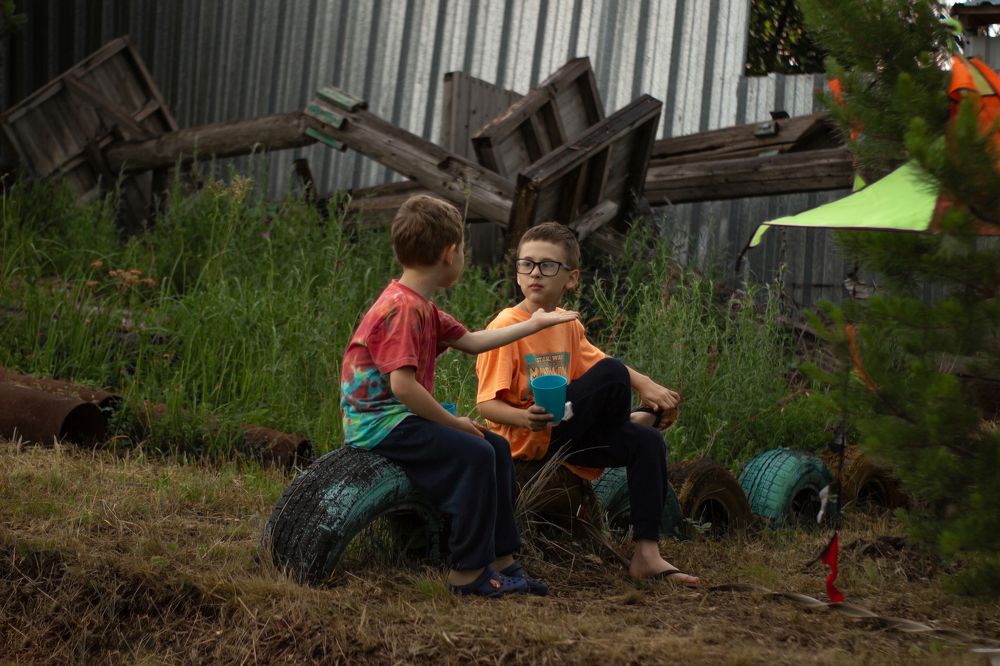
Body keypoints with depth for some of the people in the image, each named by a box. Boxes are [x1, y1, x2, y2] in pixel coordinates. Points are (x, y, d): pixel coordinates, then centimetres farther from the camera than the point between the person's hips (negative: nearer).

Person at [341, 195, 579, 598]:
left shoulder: (423, 308, 13)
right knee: (474, 454, -23)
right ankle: (468, 574, -18)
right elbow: (402, 385, -28)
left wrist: (533, 324, 25)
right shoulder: (401, 309, -21)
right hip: (380, 424, -11)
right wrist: (454, 423, -18)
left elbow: (470, 341, 20)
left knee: (497, 447, 10)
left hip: (400, 416, 11)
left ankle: (502, 561, 12)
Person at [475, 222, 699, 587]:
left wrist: (645, 384, 5)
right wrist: (525, 418, -36)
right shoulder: (506, 327, -13)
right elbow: (487, 404, -16)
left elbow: (595, 361, 23)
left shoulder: (568, 324, 10)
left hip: (564, 431, 8)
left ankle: (647, 556, -9)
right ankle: (630, 419, 18)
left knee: (647, 443, -8)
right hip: (527, 436, -8)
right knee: (613, 373, -20)